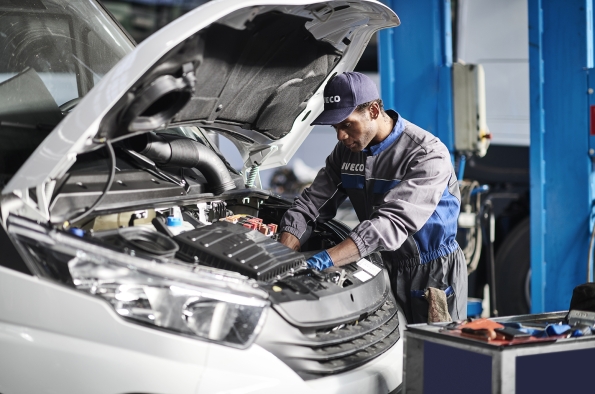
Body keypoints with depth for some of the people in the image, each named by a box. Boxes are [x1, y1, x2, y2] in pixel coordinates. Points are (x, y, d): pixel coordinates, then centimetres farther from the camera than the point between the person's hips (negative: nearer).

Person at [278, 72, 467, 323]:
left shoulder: (428, 155, -23)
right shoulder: (346, 151, 0)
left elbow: (391, 222, -35)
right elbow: (308, 206, -1)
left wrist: (327, 259, -44)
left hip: (432, 275, -5)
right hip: (386, 268, 6)